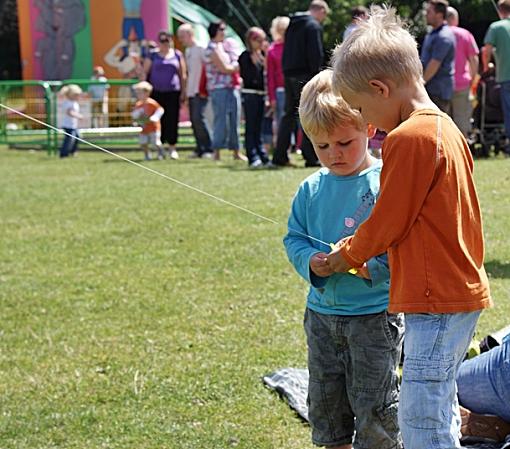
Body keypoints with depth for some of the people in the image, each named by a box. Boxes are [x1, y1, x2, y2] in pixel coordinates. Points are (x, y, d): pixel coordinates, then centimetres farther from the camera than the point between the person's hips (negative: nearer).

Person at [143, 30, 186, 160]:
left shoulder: (177, 55, 9)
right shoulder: (153, 56, 8)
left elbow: (183, 75, 10)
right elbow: (144, 73, 8)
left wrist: (183, 91, 4)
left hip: (173, 93, 0)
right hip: (156, 93, 0)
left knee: (172, 120, -3)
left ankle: (172, 147, 3)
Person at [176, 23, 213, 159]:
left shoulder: (200, 49, -9)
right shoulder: (187, 51, 17)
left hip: (200, 91, -9)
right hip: (191, 91, 9)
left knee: (198, 118, -15)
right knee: (194, 120, 6)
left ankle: (208, 148, -10)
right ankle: (200, 149, 10)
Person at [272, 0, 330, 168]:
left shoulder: (292, 24, 17)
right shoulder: (314, 26, -9)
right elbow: (316, 53, -16)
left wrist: (286, 70, 13)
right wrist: (317, 76, -11)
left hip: (289, 74, 8)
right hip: (304, 75, -8)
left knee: (289, 114, 12)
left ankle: (280, 156, 10)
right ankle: (311, 157, -4)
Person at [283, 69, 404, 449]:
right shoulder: (312, 190, 3)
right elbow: (294, 238, 9)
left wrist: (373, 265, -27)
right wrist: (309, 261, -12)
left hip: (374, 314, -5)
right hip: (322, 312, 6)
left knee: (374, 405, 2)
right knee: (325, 403, 17)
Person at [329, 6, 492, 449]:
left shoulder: (408, 138, -17)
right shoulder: (446, 129, 12)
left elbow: (387, 222, -12)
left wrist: (348, 254, 7)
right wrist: (360, 247, 16)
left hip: (435, 302, -10)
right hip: (465, 290, 10)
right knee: (439, 407, 17)